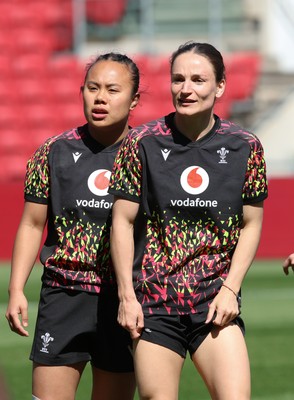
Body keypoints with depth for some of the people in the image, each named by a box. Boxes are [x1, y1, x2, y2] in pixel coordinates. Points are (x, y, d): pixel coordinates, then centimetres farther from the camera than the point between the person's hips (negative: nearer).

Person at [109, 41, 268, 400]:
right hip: (153, 302, 0)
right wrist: (126, 295, -5)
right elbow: (122, 222, 1)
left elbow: (251, 225, 7)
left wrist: (230, 289, -4)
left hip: (216, 303, 1)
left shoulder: (245, 147, 1)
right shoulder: (142, 142, -2)